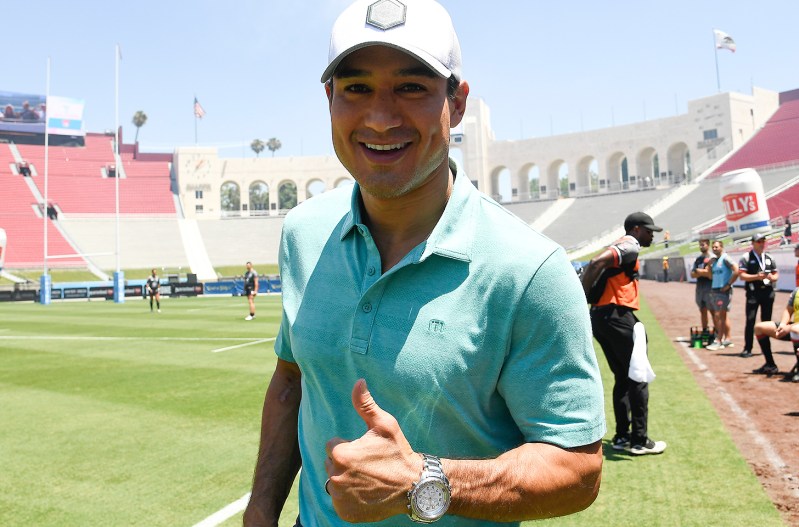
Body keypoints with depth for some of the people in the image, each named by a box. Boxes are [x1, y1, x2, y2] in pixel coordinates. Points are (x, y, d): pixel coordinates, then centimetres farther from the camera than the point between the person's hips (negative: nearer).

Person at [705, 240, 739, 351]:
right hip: (714, 290, 9)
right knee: (723, 316, 13)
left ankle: (718, 341, -4)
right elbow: (711, 276, 20)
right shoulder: (714, 260, 15)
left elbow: (736, 271, -20)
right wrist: (710, 265, 6)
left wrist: (729, 284, -16)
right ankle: (728, 339, 20)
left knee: (719, 316, -8)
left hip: (723, 291, -9)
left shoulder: (725, 258, -10)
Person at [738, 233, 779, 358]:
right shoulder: (746, 257, -1)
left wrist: (772, 277, -7)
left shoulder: (769, 258, 14)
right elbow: (742, 275, -8)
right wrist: (756, 276, -21)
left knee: (766, 321, 10)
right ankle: (747, 349, -3)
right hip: (753, 292, -4)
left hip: (768, 292, 4)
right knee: (750, 321, -7)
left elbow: (776, 274, 16)